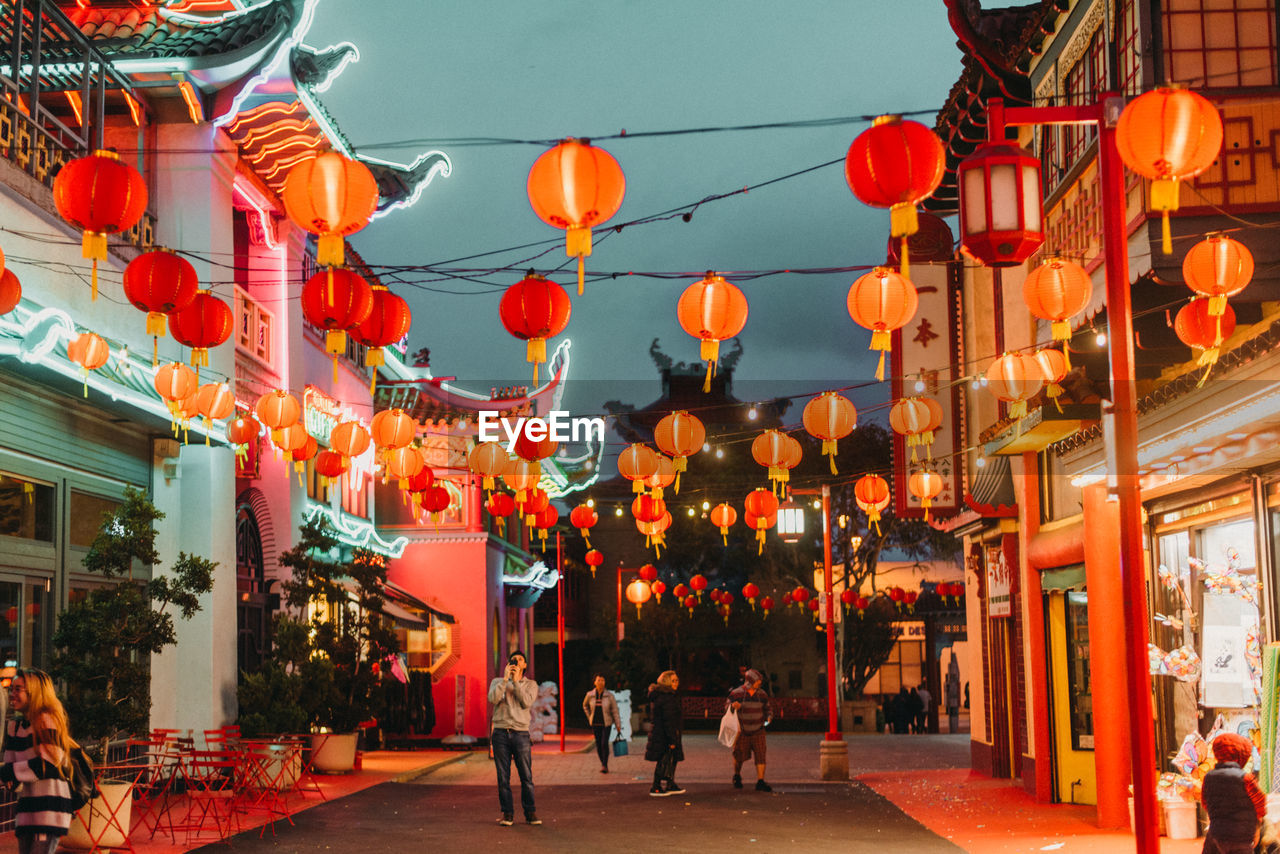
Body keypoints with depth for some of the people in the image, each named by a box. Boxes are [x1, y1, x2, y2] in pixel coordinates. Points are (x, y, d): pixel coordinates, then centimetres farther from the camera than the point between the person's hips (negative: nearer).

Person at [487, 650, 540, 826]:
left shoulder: (531, 684, 12)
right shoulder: (498, 682, 14)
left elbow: (526, 702, -7)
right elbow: (493, 699, -7)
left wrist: (516, 681, -8)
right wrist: (506, 678, -8)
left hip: (521, 733, -1)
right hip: (500, 733, 1)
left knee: (526, 776, -3)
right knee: (503, 777, -1)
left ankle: (530, 813, 4)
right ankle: (507, 814, 4)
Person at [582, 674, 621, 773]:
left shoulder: (609, 695, -9)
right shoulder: (590, 695, -4)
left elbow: (615, 711, -5)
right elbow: (585, 705, 18)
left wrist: (618, 727, -5)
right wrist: (590, 717, 11)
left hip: (606, 723, -2)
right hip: (595, 724, 2)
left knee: (604, 743, -18)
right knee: (598, 745, 3)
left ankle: (604, 765, -11)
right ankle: (604, 765, 20)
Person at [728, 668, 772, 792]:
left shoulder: (762, 694, 5)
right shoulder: (736, 693, -6)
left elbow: (767, 708, 17)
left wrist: (769, 717, -5)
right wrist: (733, 706, -23)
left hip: (758, 731, 2)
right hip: (742, 732, -2)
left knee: (760, 755, -9)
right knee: (739, 756, 7)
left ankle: (760, 782, -8)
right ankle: (737, 777, 34)